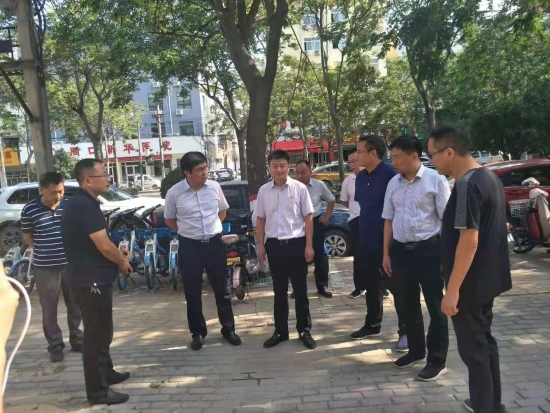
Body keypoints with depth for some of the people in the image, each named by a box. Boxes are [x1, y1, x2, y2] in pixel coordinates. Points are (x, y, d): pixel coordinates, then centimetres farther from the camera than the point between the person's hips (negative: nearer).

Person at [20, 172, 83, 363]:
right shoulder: (29, 210, -10)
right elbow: (28, 237, 4)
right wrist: (45, 252, 1)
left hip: (71, 264, 2)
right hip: (45, 267, -2)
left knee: (75, 305, 13)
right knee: (49, 309, 7)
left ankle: (77, 339, 30)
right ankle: (55, 345, 22)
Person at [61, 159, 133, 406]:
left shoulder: (80, 202, 12)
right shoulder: (85, 205, -22)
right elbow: (104, 246, -24)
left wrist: (117, 255, 9)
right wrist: (123, 261, -6)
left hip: (90, 277, 11)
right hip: (91, 280, -11)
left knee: (100, 332, 23)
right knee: (96, 335, 0)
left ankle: (106, 373, 38)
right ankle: (98, 391, 11)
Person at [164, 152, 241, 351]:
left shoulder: (214, 187, -2)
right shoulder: (174, 193, -9)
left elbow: (223, 210, 15)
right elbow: (169, 219, 5)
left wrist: (213, 227, 5)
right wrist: (187, 231, -1)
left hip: (214, 243, 2)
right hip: (189, 246, -2)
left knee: (221, 289, 11)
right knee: (192, 292, 7)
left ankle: (228, 328, 26)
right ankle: (198, 333, 24)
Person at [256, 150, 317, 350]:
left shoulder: (299, 188, -5)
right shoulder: (264, 190, 4)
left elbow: (308, 217, -3)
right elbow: (260, 219, 10)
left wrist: (309, 245, -7)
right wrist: (261, 245, 7)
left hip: (296, 243, -2)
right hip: (274, 244, 3)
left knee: (300, 290, 6)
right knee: (279, 291, 12)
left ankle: (304, 330, 19)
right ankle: (280, 331, 23)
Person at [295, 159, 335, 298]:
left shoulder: (319, 185, -3)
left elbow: (331, 200, 11)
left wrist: (327, 216, 4)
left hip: (315, 222, 1)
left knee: (319, 255, 5)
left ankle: (322, 286, 16)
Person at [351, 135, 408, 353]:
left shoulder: (390, 174, -16)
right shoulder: (360, 177, 8)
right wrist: (362, 234, 16)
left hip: (388, 242, -8)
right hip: (366, 242, 8)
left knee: (396, 287, 4)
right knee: (371, 285, 19)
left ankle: (406, 331, 16)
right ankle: (372, 325, 35)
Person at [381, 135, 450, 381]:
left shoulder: (435, 180, -8)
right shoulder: (393, 184, 7)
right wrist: (386, 253, 10)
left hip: (429, 249, -5)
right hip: (401, 250, 6)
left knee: (435, 306, 6)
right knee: (409, 304, 17)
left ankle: (437, 360, 20)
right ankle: (415, 350, 36)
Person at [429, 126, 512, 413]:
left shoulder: (467, 185, -23)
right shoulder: (489, 177, 8)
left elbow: (469, 240, -27)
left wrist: (452, 290, -24)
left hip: (470, 283, -10)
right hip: (487, 278, 10)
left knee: (472, 349, 4)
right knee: (483, 341, 21)